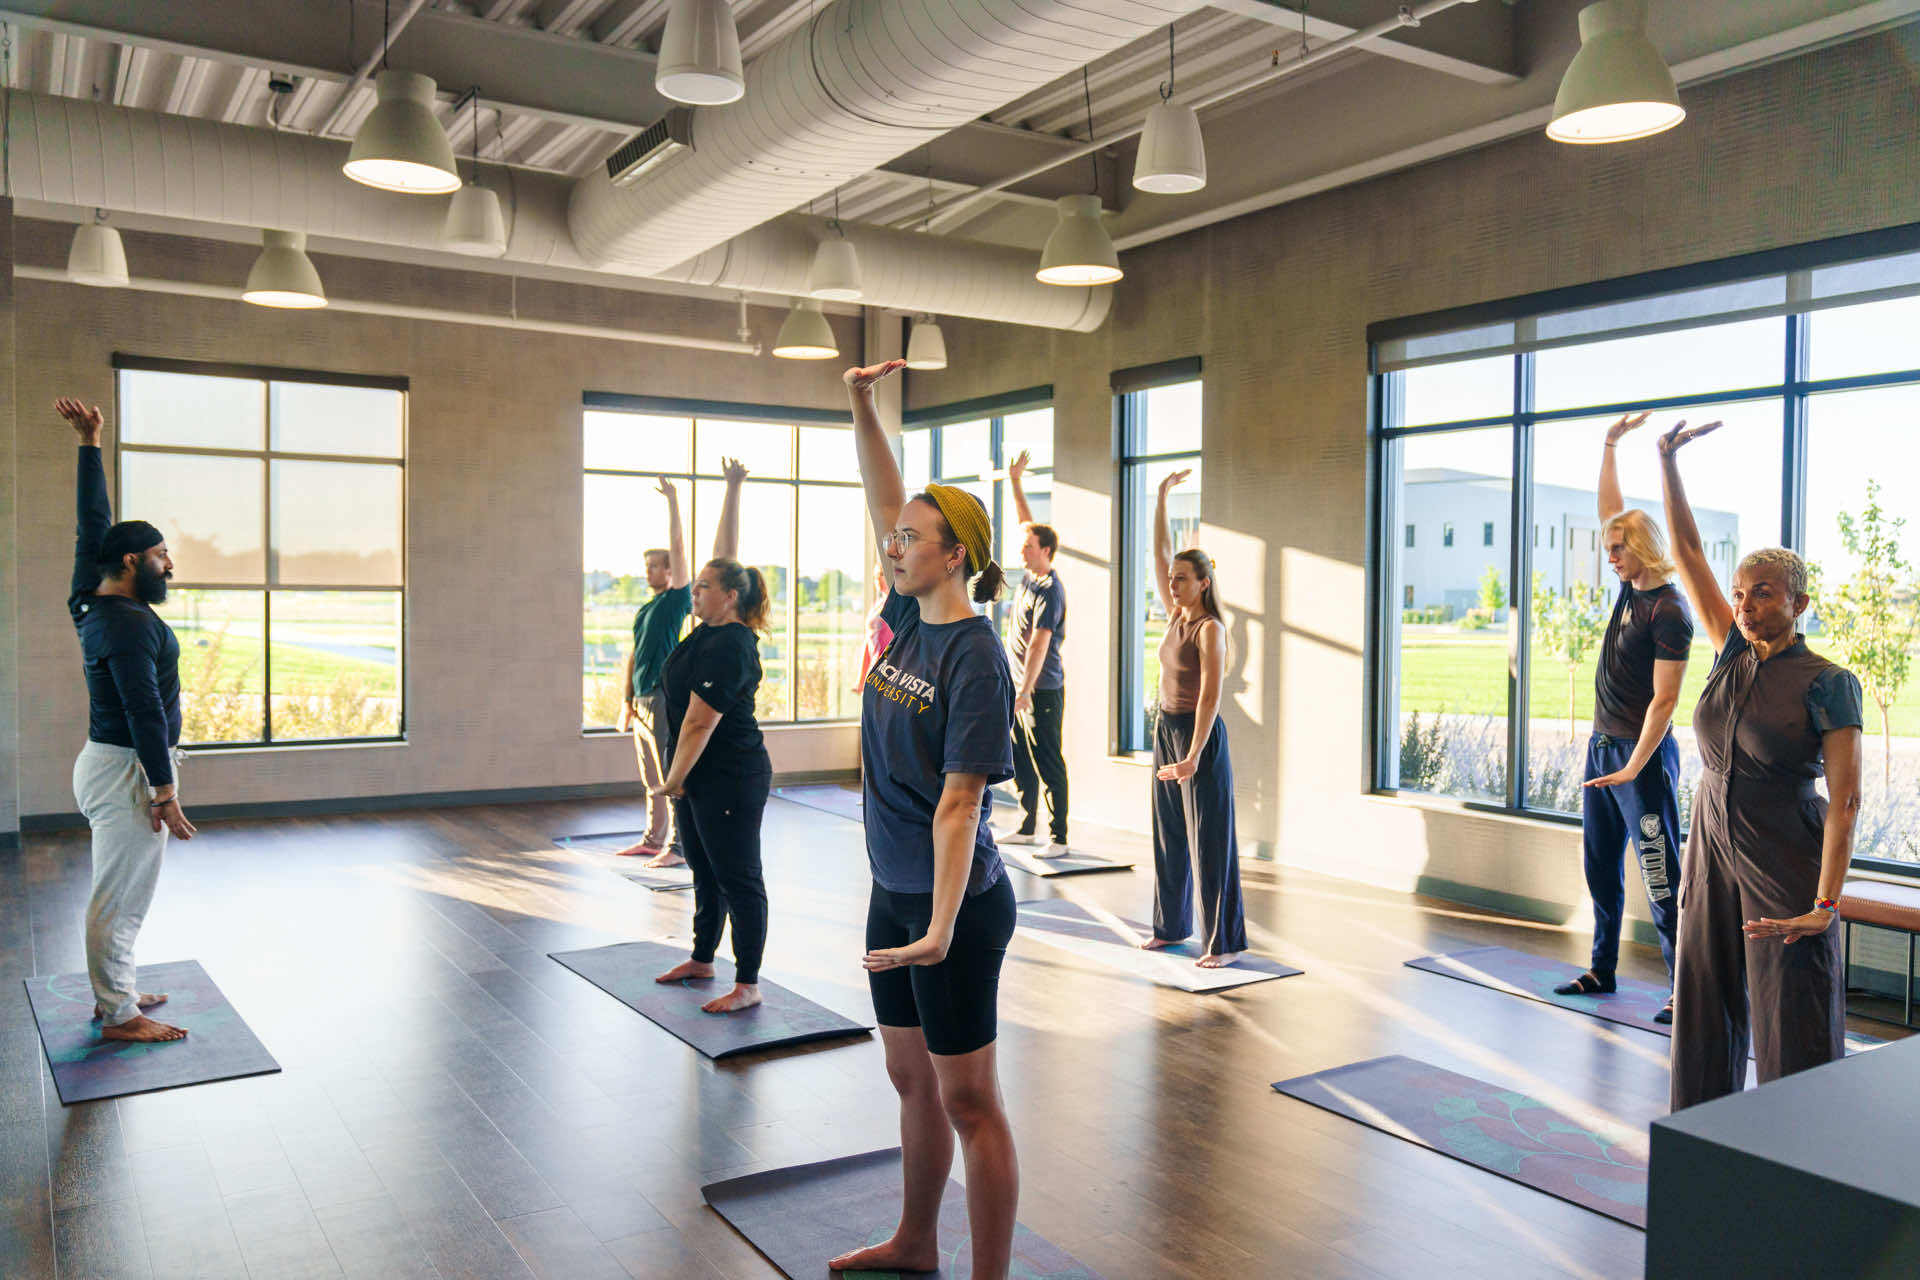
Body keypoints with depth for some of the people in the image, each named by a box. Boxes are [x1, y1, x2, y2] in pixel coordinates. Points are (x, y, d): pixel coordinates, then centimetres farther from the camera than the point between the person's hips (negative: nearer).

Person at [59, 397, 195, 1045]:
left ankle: (113, 991, 30)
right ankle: (118, 1016, 7)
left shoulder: (96, 599, 8)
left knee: (117, 894, 19)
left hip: (108, 762, 10)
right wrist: (165, 792, -21)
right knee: (121, 899, -2)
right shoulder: (129, 622, -21)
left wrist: (90, 442, 16)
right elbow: (145, 711, -23)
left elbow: (93, 522, 16)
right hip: (127, 772, -10)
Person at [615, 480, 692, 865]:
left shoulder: (676, 599, -3)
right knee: (652, 779, 14)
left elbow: (677, 547, -11)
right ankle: (653, 839, 23)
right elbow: (633, 656, 19)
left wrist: (672, 501, -12)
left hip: (664, 698, -8)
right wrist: (627, 700, 14)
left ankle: (677, 847, -4)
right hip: (642, 700, 8)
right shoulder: (644, 610, 18)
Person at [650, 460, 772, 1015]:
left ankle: (747, 986, 3)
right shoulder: (714, 628, 7)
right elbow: (726, 554, 13)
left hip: (730, 781, -10)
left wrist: (674, 779, -13)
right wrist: (732, 490, 15)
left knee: (738, 880, -3)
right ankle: (702, 959, 34)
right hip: (699, 779, 10)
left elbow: (699, 722, -21)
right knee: (705, 874, 20)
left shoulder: (728, 648, -21)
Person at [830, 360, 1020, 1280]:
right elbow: (884, 500, 13)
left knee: (967, 1101, 3)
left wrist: (940, 928, -28)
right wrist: (862, 405, 6)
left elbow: (958, 801, -24)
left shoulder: (975, 658, -19)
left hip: (955, 903, -9)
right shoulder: (909, 618, 4)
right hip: (893, 892, 9)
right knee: (911, 1082, 21)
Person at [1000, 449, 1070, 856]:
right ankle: (1028, 828, 25)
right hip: (1020, 685, 9)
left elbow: (1039, 644, -23)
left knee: (1049, 764, -6)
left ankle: (1058, 838, -1)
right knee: (1021, 761, 15)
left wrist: (1025, 691, -26)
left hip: (1043, 689, -9)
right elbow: (1026, 521, 20)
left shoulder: (1049, 591, -17)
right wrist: (1015, 482, 20)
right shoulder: (1030, 574, 8)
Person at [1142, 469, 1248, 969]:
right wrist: (1162, 497, 10)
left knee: (1209, 840, -3)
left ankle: (1226, 941, 4)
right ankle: (1171, 925, 26)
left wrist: (1194, 756, -25)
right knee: (1169, 834, 14)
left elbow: (1210, 694, -20)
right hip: (1165, 729, 8)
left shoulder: (1210, 628, -14)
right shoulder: (1175, 616, 7)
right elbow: (1160, 553, 11)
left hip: (1199, 734, -8)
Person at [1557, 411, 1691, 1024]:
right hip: (1602, 746, 9)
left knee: (1661, 879, -4)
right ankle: (1602, 971, 25)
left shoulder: (1669, 611, -16)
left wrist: (1634, 768, -22)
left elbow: (1664, 700, -19)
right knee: (1601, 871, 14)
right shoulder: (1630, 587, 8)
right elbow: (1610, 511, 19)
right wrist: (1609, 446, 18)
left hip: (1643, 755, -9)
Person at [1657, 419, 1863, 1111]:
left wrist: (1825, 904, -23)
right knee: (1705, 1013, 12)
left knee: (1793, 1027, 0)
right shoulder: (1733, 654, 5)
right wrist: (1669, 464, 1)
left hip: (1785, 866, -6)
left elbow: (1845, 800, -16)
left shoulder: (1828, 684, -10)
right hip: (1712, 848, 6)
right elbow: (1687, 553, 6)